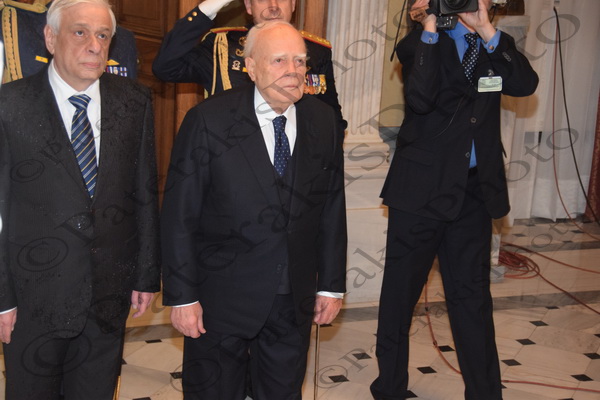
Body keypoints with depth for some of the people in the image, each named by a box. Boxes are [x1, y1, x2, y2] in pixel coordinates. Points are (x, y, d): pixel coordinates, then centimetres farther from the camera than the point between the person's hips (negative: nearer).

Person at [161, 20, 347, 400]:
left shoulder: (323, 121, 0)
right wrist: (182, 295, -11)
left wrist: (332, 284, 5)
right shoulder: (209, 121, -12)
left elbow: (332, 209, 4)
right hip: (221, 298, -3)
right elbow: (179, 215, -11)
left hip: (295, 299, 4)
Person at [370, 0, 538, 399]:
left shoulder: (497, 46, 10)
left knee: (472, 295, 11)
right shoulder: (421, 42, -1)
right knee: (400, 290, 8)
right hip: (422, 187, -2)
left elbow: (526, 84, -10)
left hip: (476, 190, 3)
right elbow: (420, 98, -20)